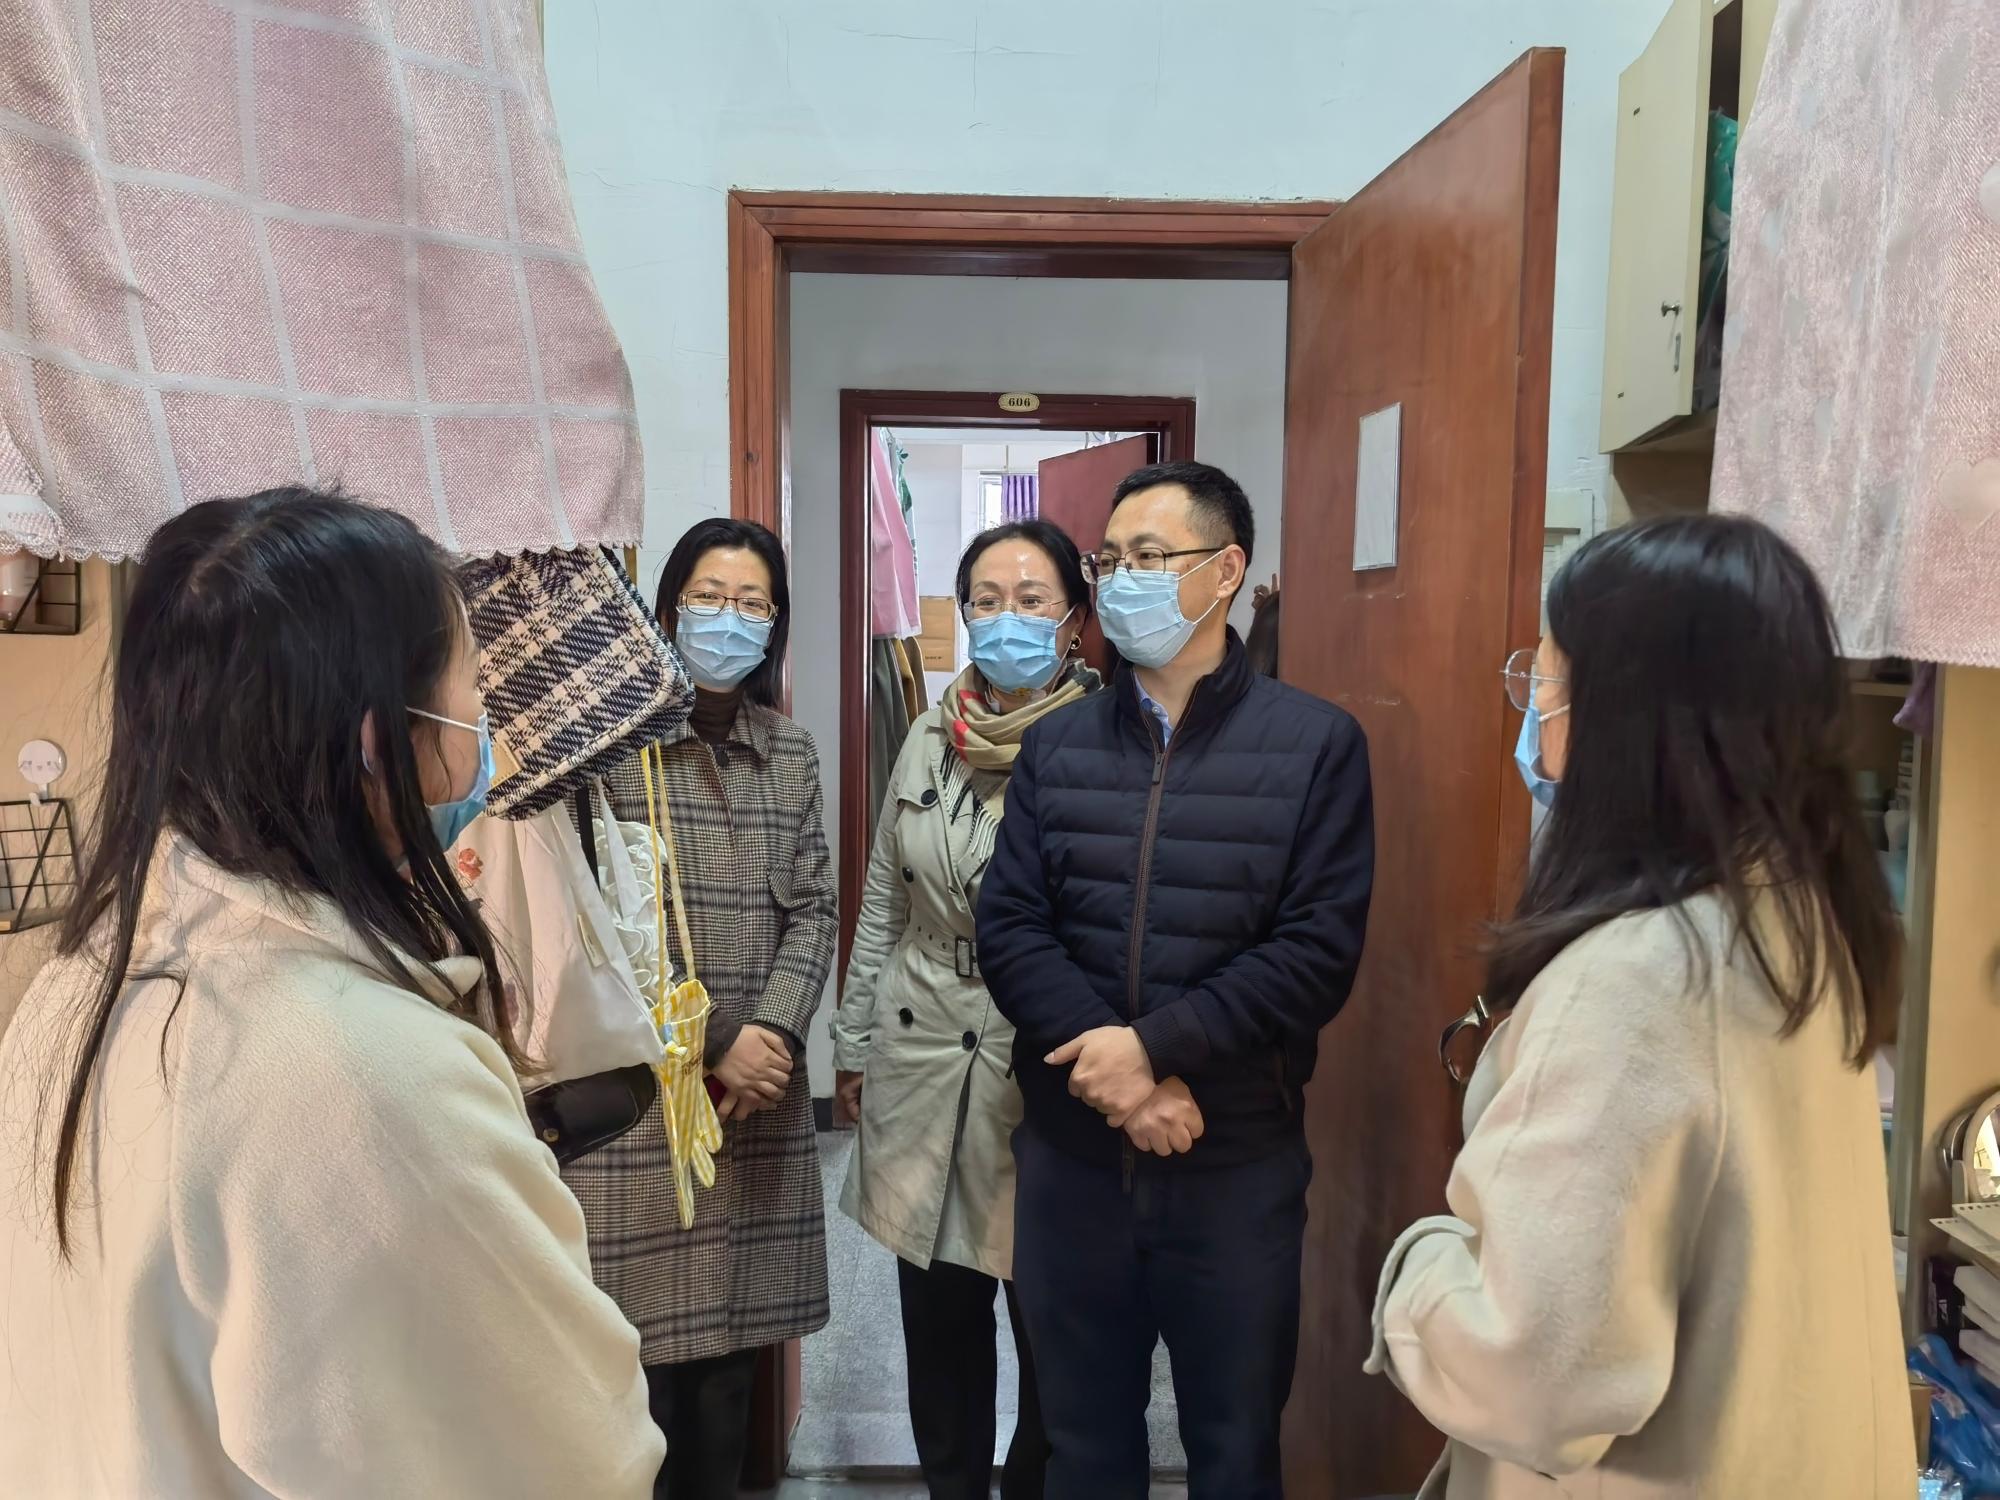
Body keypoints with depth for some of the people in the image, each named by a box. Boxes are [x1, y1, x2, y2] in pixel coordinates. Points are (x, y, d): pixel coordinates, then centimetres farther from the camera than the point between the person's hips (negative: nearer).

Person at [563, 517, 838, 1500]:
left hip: (760, 1088, 4)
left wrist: (773, 1033, -11)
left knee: (734, 1346, 12)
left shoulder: (791, 753, 10)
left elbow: (812, 911, 6)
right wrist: (710, 1048, -11)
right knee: (645, 1350, 3)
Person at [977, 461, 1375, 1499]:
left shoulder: (1318, 744, -4)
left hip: (1239, 1160, -2)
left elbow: (1319, 950, -12)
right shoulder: (1053, 747, 5)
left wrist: (1155, 1043, -20)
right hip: (1070, 1154, 3)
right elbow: (1008, 929, -2)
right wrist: (1117, 1074, -16)